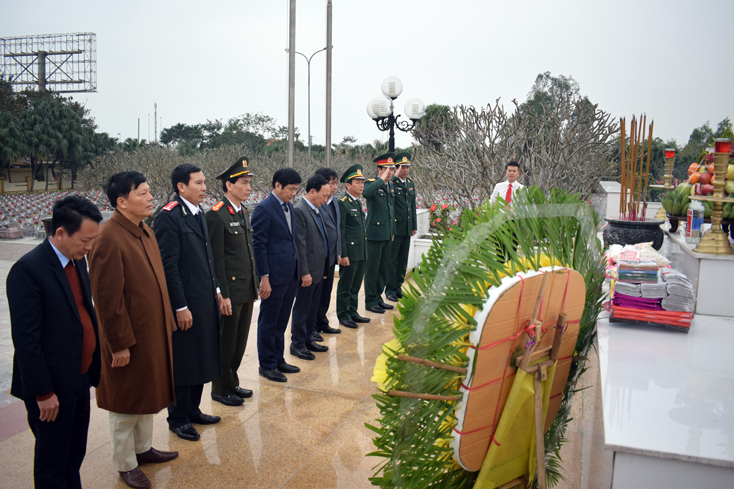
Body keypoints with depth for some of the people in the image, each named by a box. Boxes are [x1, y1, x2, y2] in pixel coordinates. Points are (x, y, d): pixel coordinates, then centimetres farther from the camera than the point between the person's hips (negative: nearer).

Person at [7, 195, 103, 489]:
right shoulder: (28, 270, -20)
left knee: (75, 456, 20)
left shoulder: (77, 260, 5)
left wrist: (94, 369, 12)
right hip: (52, 387, -7)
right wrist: (43, 392, -17)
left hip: (79, 379, 7)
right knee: (53, 464, 10)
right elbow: (25, 338, -20)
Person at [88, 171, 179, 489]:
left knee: (147, 392, 23)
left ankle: (143, 448, 42)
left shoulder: (145, 231, 5)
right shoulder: (108, 238, -23)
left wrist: (167, 322, 15)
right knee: (126, 403, 10)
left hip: (153, 331, 9)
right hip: (129, 338, -9)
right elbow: (107, 298, -22)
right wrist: (120, 344, -19)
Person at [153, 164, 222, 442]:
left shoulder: (197, 214, 11)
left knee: (201, 359, 18)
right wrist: (180, 307, -19)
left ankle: (193, 410, 34)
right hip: (185, 304, -9)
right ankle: (178, 419, 22)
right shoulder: (169, 217, -16)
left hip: (205, 301, 9)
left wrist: (215, 289, 14)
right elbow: (168, 266, -18)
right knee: (183, 362, 5)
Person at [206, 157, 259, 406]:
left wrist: (254, 284, 15)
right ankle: (221, 388, 24)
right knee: (226, 342, 7)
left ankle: (232, 383, 33)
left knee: (240, 340, 18)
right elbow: (216, 259, -17)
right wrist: (223, 295, -18)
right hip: (230, 291, -8)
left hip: (246, 290, 8)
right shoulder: (217, 215, -15)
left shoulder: (243, 211, 11)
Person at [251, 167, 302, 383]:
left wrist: (297, 268, 15)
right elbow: (259, 245, -15)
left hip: (290, 274, 8)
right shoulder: (264, 209, -13)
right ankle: (267, 365, 19)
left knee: (281, 321, 18)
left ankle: (278, 359, 30)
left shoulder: (288, 206, 11)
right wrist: (264, 278, -17)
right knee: (268, 322, 6)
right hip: (275, 275, -8)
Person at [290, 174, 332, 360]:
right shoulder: (299, 210, -16)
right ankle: (297, 344, 16)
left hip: (319, 270, 9)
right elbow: (300, 244, -19)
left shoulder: (318, 210, 11)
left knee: (313, 308, 17)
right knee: (302, 308, 4)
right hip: (307, 271, -9)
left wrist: (323, 268, 15)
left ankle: (308, 339, 30)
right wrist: (305, 272, -19)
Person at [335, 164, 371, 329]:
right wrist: (343, 255, -17)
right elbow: (340, 232, -14)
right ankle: (343, 315, 16)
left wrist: (365, 251, 17)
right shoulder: (342, 204, -12)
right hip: (349, 252, -8)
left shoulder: (359, 202, 14)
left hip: (362, 252, 8)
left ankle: (352, 312, 28)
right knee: (345, 286, 4)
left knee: (356, 285, 16)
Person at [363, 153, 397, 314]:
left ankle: (378, 297, 27)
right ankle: (370, 301, 11)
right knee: (372, 268, 1)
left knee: (384, 267, 14)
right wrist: (381, 180, -29)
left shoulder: (390, 187, 14)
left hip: (387, 234, 8)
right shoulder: (372, 183, -10)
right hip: (375, 233, -8)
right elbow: (366, 193, -36)